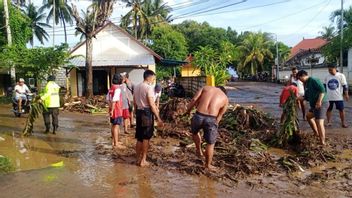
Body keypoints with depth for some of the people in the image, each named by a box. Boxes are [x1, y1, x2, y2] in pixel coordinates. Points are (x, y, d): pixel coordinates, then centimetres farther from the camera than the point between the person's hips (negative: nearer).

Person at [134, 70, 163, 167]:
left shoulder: (136, 87, 11)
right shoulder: (149, 87, -14)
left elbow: (135, 103, 14)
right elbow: (151, 105, -18)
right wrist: (158, 118, -15)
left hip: (139, 112, 7)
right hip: (147, 113, -7)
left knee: (139, 137, 14)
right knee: (146, 137, 3)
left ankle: (138, 158, 21)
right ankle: (143, 160, 9)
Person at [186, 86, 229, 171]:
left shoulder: (206, 88, 17)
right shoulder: (225, 98, 17)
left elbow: (194, 99, 4)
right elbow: (219, 116, 13)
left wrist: (188, 110, 14)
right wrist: (215, 125, 19)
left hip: (198, 116, 1)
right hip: (211, 119, 0)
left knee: (194, 132, 35)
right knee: (210, 144, 19)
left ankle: (199, 150, 42)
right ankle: (208, 165, 32)